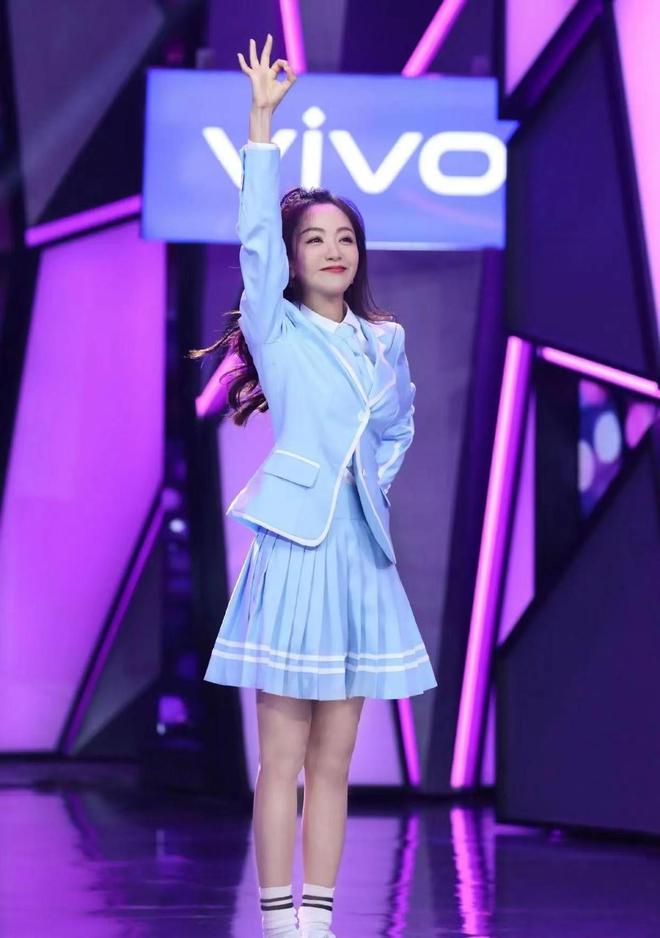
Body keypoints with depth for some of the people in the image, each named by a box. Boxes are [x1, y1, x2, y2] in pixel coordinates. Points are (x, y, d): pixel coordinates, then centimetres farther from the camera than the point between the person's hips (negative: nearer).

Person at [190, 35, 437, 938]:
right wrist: (262, 120, -16)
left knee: (333, 762, 6)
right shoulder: (277, 329, 0)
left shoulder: (386, 341, 13)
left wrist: (372, 485, 13)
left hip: (361, 548, 4)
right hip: (294, 545, -4)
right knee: (283, 759, -4)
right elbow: (256, 234, -11)